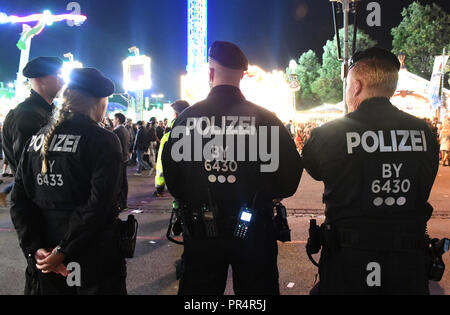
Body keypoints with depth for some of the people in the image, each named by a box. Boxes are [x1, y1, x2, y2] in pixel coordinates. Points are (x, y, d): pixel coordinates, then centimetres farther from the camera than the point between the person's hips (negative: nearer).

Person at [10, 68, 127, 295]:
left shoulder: (37, 139, 4)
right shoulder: (104, 141, -13)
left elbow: (19, 200, 0)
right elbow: (99, 205, -22)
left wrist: (34, 247, -3)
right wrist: (63, 251, -16)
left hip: (47, 258, 5)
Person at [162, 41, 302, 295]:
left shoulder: (187, 117, -6)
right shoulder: (264, 118, -9)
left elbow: (171, 172, 2)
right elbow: (291, 171, -6)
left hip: (200, 232, 1)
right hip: (253, 233, -1)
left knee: (199, 290, 17)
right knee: (255, 289, 16)